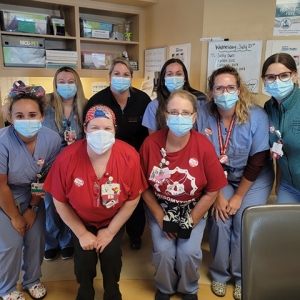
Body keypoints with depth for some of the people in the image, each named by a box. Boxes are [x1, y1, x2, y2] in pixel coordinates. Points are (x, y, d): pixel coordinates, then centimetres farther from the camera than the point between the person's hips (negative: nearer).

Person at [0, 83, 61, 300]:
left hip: (31, 195, 3)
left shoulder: (52, 139, -21)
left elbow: (44, 177, -8)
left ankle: (32, 280, 34)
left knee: (36, 238, 5)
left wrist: (33, 208, -2)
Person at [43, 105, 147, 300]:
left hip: (114, 219, 0)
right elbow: (60, 201, -13)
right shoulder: (67, 158, -27)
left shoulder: (129, 156, -27)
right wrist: (81, 233, -9)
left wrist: (110, 231, -11)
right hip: (81, 219, 0)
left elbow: (133, 199, -14)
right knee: (84, 258, -11)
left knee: (111, 254, -12)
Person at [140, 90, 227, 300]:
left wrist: (190, 222, -9)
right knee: (163, 251, -13)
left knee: (189, 252, -13)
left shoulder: (204, 147, -20)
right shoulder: (151, 143, -18)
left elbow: (212, 192, -10)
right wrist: (161, 219, -8)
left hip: (193, 209, 0)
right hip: (160, 207, 1)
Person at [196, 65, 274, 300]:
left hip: (255, 178, -1)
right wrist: (217, 194, -12)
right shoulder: (204, 114, -18)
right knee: (219, 219, -14)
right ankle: (220, 273, 14)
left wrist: (238, 196, -13)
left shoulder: (256, 116, -22)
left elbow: (257, 162, -16)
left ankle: (243, 277, 16)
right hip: (221, 176, 1)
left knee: (244, 222, -12)